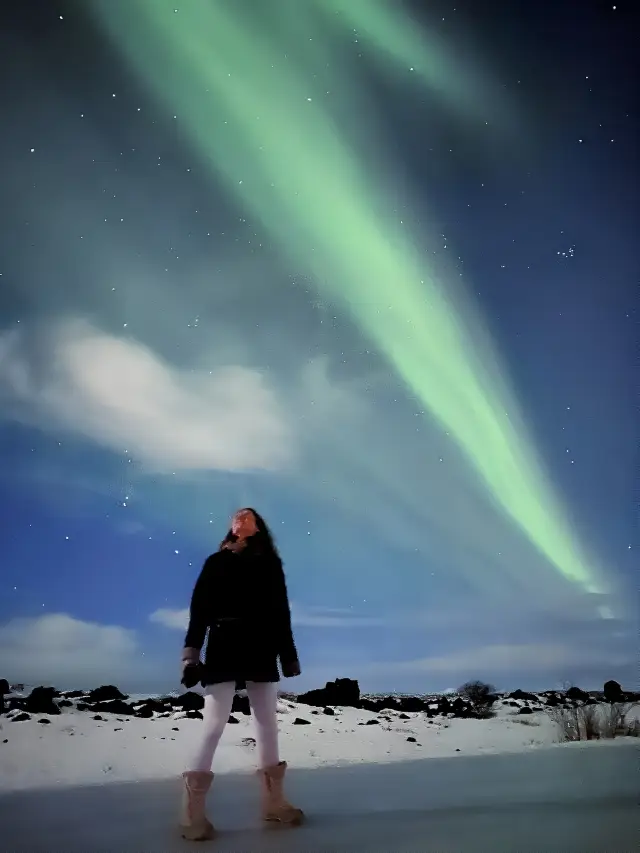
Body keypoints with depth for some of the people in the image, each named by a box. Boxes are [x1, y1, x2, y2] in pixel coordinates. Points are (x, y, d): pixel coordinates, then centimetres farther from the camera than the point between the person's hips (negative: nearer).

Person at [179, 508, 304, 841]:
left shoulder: (271, 564, 12)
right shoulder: (217, 562, 8)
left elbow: (282, 612, 10)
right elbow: (199, 609, 1)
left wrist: (288, 654, 5)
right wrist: (191, 653, -8)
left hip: (261, 652, 3)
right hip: (223, 650, -3)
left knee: (268, 723, 8)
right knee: (214, 725, -9)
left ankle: (273, 801, 18)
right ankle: (193, 811, -7)